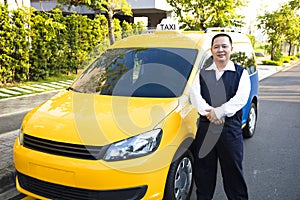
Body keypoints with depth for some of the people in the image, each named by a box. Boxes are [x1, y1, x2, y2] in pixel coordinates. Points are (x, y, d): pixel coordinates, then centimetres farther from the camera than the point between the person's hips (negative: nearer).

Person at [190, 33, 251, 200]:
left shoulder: (241, 73, 5)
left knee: (233, 170, 8)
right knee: (203, 170, 13)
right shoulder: (203, 73, 11)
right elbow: (194, 95, -3)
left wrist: (217, 112, -20)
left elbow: (241, 98, -10)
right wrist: (207, 112, -20)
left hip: (230, 129, -2)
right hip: (205, 128, 3)